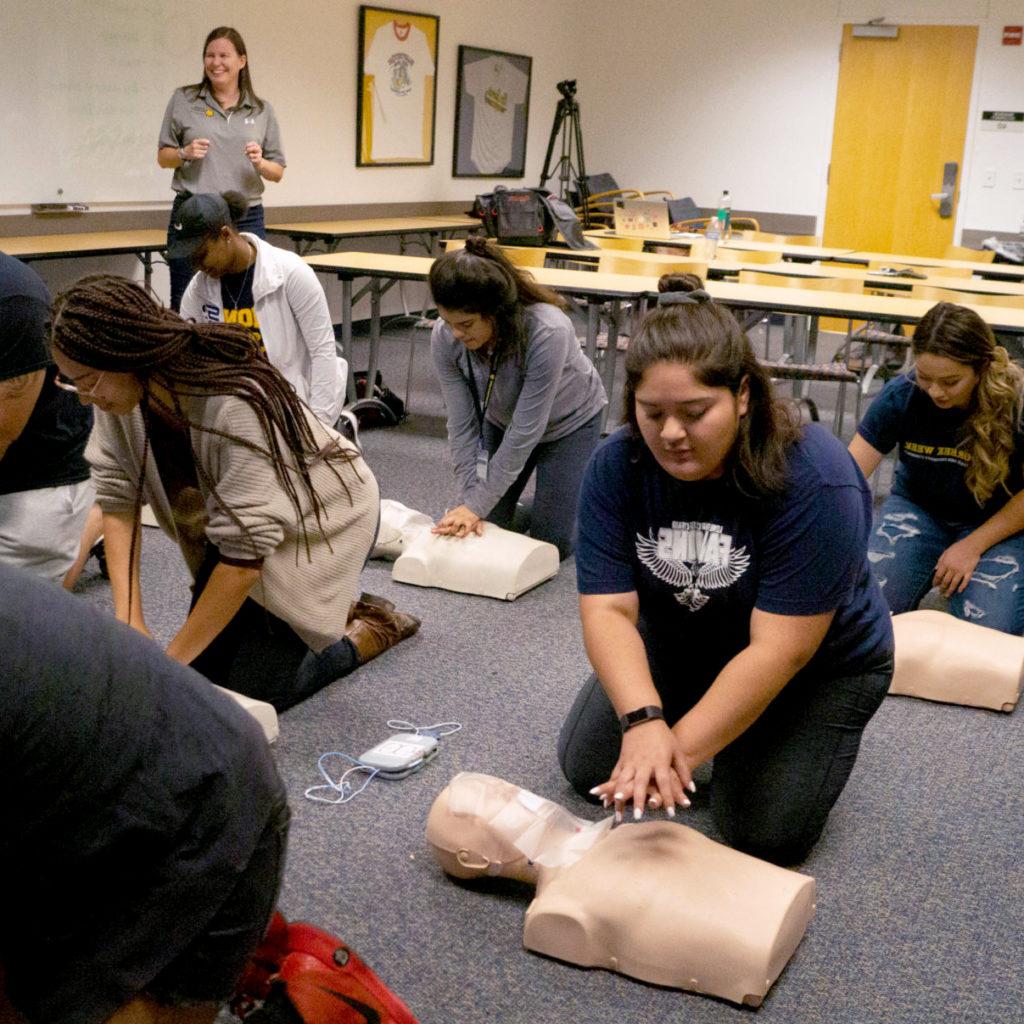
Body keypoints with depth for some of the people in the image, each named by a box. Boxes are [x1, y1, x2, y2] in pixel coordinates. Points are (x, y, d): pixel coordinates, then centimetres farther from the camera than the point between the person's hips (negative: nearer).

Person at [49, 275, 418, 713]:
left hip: (320, 521, -6)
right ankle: (311, 615, 27)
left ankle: (370, 629, 14)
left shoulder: (234, 406, -39)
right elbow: (117, 496, -12)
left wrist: (169, 662, -27)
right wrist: (129, 619, -20)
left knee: (251, 691, -7)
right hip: (231, 522, 6)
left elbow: (245, 552, -34)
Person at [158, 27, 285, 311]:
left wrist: (260, 163, -11)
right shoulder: (183, 99, 5)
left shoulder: (262, 110, 8)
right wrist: (185, 153, -11)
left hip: (247, 220, 1)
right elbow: (163, 157, 10)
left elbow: (278, 173, 10)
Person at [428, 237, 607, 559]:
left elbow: (525, 431, -34)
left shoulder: (548, 331, -40)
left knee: (550, 542, -5)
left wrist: (478, 504, -31)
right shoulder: (444, 337, -27)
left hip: (568, 421, -4)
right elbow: (462, 424, -19)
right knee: (478, 530, 1)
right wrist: (468, 499, -26)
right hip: (502, 420, 4)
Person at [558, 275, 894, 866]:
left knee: (762, 833, -12)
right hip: (679, 643, 4)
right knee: (589, 767, 0)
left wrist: (681, 750, -36)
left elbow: (780, 649, -33)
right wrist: (644, 722, -40)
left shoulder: (814, 480, -33)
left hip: (815, 666, -4)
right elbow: (608, 609, -24)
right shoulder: (618, 465, -20)